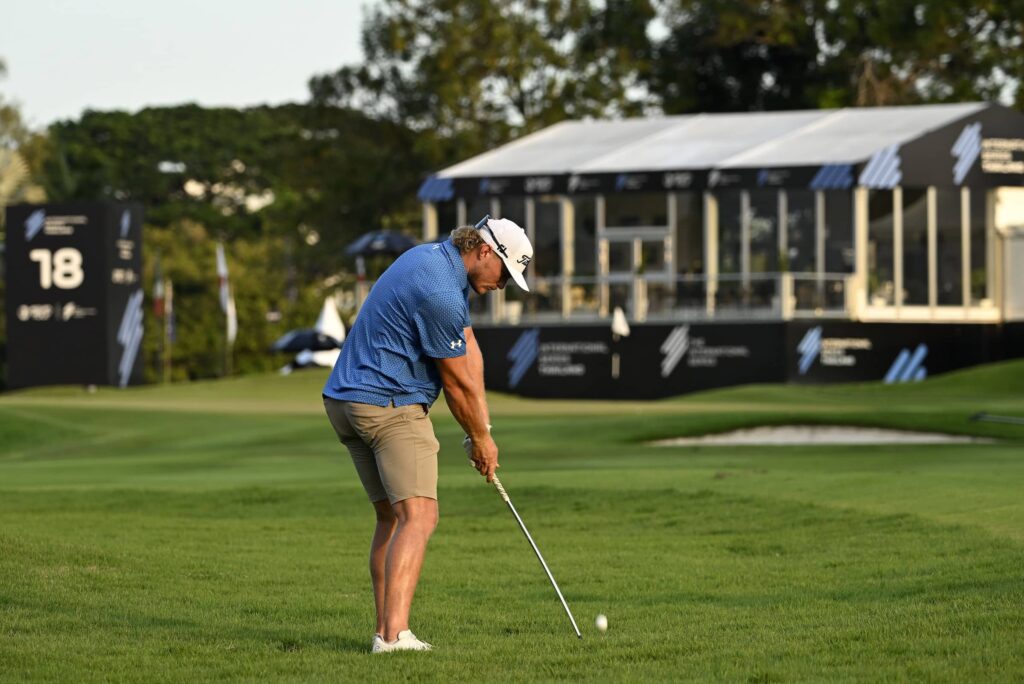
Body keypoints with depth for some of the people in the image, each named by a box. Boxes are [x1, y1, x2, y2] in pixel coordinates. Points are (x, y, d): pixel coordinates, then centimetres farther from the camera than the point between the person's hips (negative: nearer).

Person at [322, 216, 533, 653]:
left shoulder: (439, 259, 12)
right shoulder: (440, 292, -20)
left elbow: (469, 351, 12)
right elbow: (457, 382, -10)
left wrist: (482, 427, 7)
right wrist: (480, 438, 5)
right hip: (389, 405, -11)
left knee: (392, 518, 13)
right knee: (418, 517, -15)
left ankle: (385, 631, 10)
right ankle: (394, 634, -26)